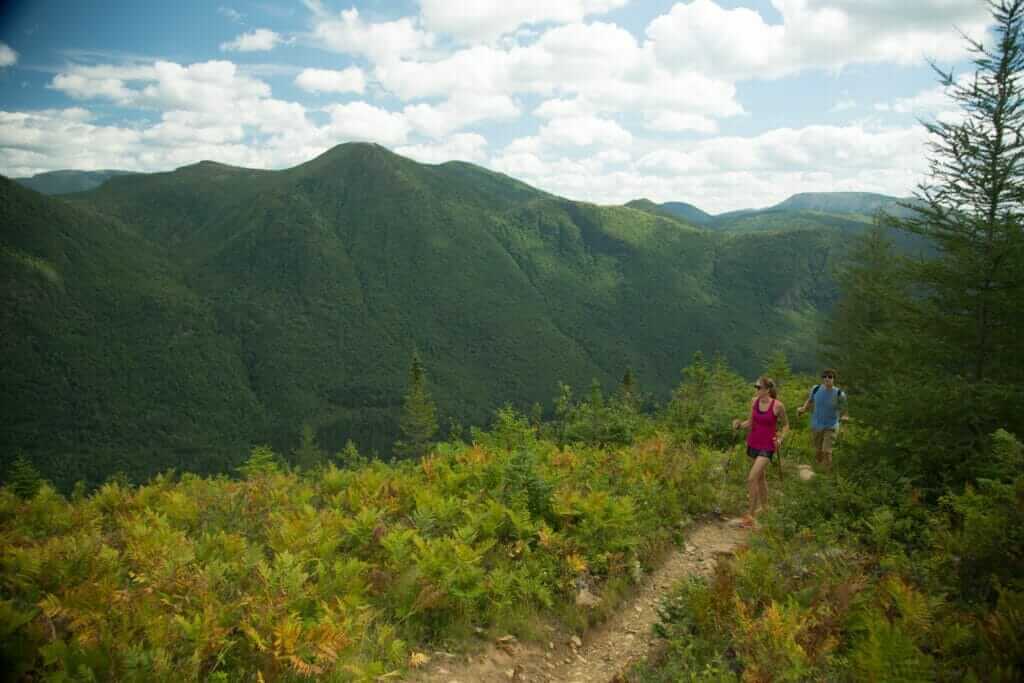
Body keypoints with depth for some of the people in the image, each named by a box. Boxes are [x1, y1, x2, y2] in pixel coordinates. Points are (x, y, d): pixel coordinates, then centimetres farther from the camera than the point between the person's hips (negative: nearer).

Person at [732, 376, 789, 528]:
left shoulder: (777, 405, -15)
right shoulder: (754, 401, -1)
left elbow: (786, 425, -1)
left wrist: (780, 439, -16)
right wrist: (739, 424, -12)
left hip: (767, 447, -5)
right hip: (753, 443, 6)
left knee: (752, 478, -14)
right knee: (761, 477, 20)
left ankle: (750, 515, -5)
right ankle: (763, 507, 39)